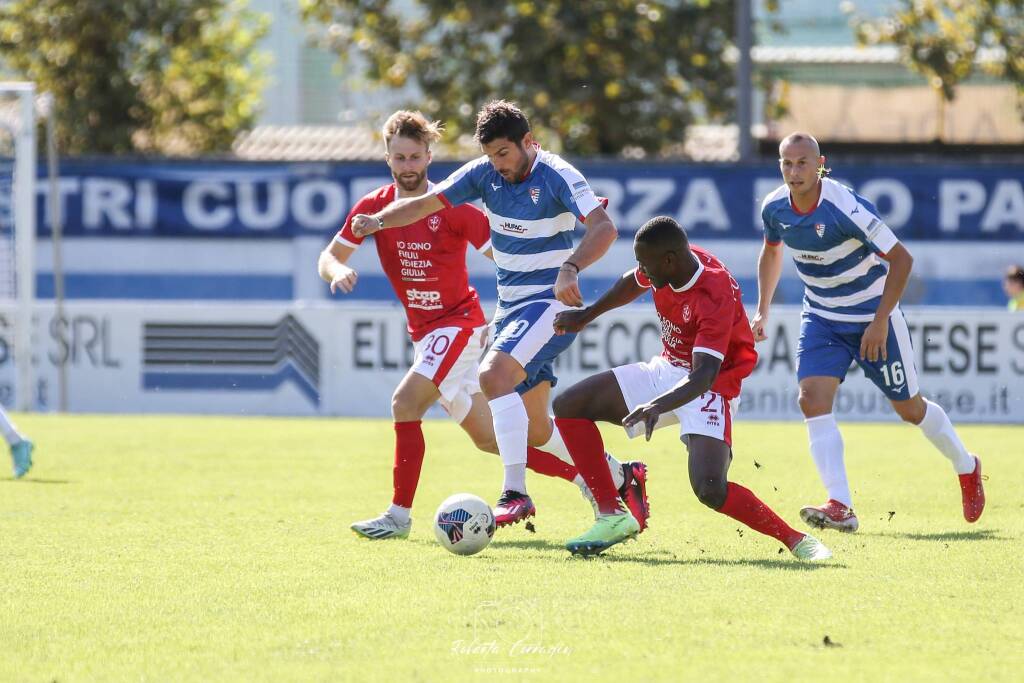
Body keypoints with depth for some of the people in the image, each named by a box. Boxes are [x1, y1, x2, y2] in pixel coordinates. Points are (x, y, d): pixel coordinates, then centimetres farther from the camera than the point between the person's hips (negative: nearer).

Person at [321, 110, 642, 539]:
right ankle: (585, 476, 18)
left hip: (459, 324, -6)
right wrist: (338, 270, -23)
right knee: (488, 439, 7)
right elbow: (329, 258, 0)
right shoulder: (373, 207, 2)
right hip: (424, 334, 6)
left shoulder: (452, 207, -10)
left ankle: (399, 515, -18)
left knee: (404, 402, -23)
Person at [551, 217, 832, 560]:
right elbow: (634, 282, 17)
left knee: (709, 489, -29)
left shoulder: (715, 298, -32)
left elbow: (704, 375, -40)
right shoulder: (666, 263, -9)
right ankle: (613, 516, 1)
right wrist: (587, 315, 27)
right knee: (568, 407, 0)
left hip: (708, 389, -9)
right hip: (666, 370, 9)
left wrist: (658, 405, -55)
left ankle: (796, 540, -12)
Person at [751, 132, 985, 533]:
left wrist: (880, 321, -24)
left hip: (872, 316, -5)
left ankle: (966, 468, 37)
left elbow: (901, 259, -23)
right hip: (821, 316, 5)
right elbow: (771, 252, 15)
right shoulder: (775, 208, -9)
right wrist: (762, 311, 13)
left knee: (910, 409, 9)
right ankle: (840, 506, -23)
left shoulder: (845, 207, -28)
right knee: (813, 399, -18)